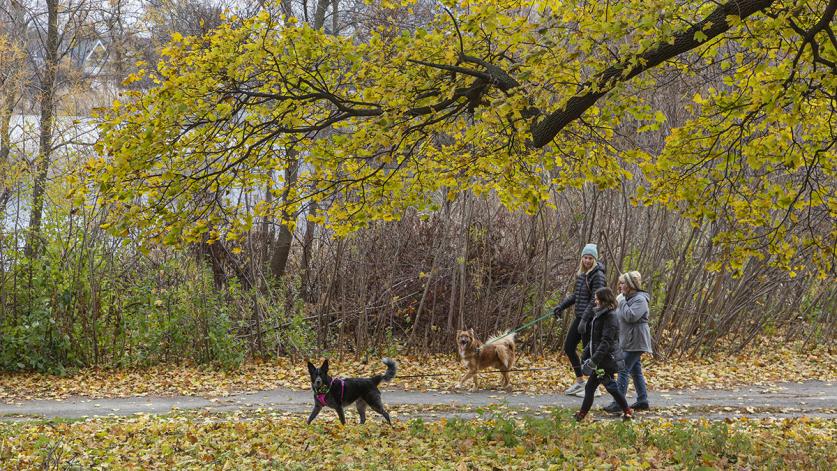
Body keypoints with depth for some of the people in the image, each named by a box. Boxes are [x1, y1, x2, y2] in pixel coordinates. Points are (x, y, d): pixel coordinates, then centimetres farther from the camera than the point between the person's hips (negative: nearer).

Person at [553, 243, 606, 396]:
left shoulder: (597, 275, -14)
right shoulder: (581, 274, 10)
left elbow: (595, 300, -19)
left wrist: (585, 319, -24)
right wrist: (561, 306, 15)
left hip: (591, 318, -9)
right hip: (579, 316, 9)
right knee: (568, 347, 14)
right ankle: (579, 382, 26)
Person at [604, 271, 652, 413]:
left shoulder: (640, 300, -15)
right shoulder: (626, 298, 15)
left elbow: (631, 316, -27)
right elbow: (622, 318, 26)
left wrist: (622, 303, -17)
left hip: (635, 342, -10)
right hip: (627, 341, 10)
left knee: (623, 370, -11)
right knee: (636, 371, 13)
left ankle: (618, 403, -10)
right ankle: (642, 400, 18)